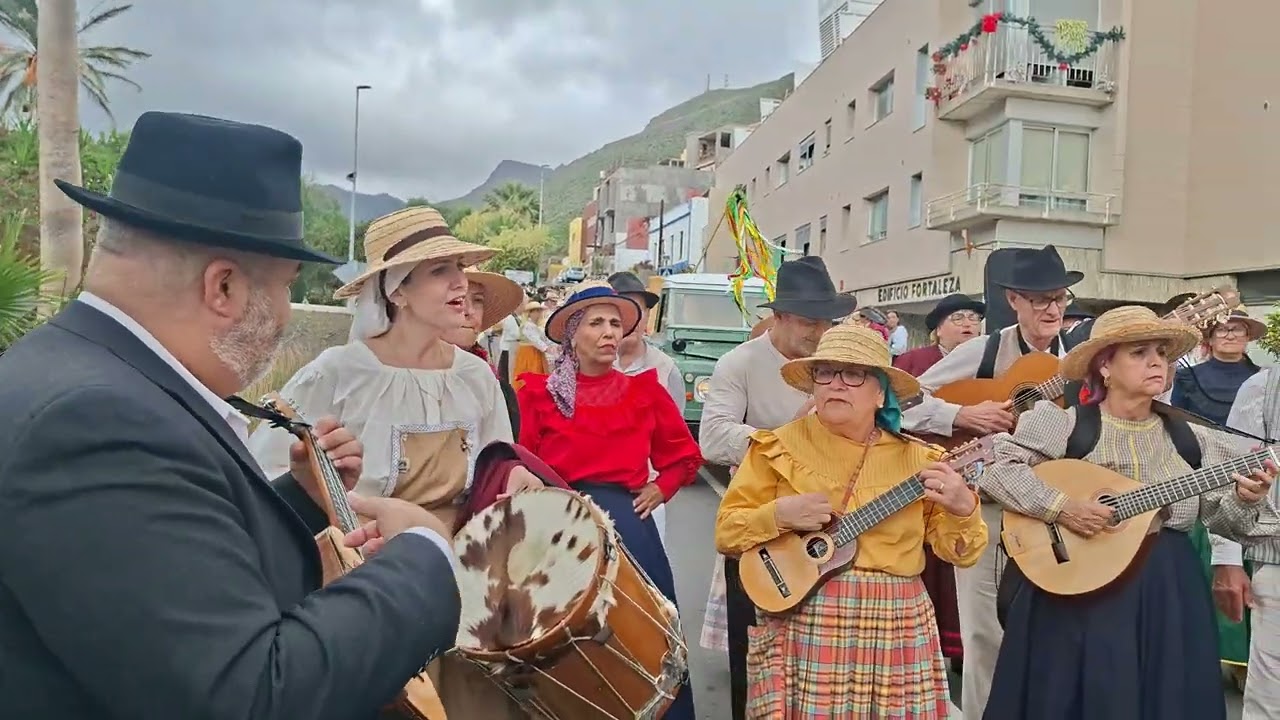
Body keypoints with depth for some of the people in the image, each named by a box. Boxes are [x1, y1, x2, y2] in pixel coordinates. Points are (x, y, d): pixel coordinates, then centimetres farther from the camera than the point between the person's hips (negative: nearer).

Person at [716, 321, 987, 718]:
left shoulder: (917, 459, 3)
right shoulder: (779, 447, -2)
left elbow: (956, 550, 5)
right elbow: (726, 532, 0)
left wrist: (962, 508, -14)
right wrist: (777, 514, -17)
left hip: (897, 632, 2)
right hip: (801, 630, -1)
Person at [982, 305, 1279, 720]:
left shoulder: (1192, 440, 6)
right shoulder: (1065, 424, -8)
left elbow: (1219, 515, 7)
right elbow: (997, 467, -14)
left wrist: (1244, 499, -13)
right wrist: (1059, 507, -22)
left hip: (1169, 595, 4)